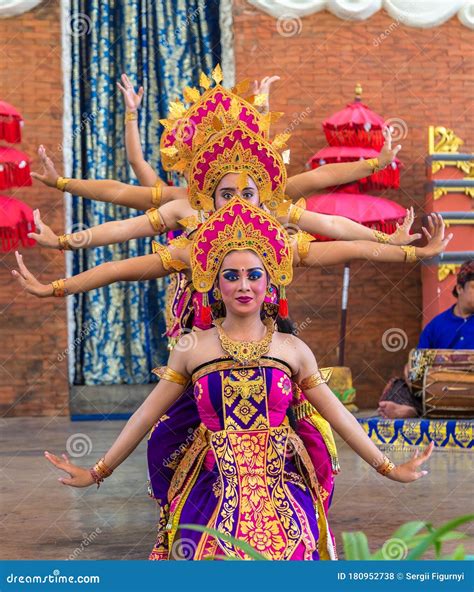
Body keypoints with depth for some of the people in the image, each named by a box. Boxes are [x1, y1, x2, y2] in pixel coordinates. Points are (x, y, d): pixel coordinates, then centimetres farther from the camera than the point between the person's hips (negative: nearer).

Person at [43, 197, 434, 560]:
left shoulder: (292, 349, 6)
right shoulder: (193, 348, 4)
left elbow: (338, 415, 10)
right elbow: (146, 416, 9)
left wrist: (389, 469, 11)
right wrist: (97, 473, 9)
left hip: (281, 495, 1)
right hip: (214, 496, 0)